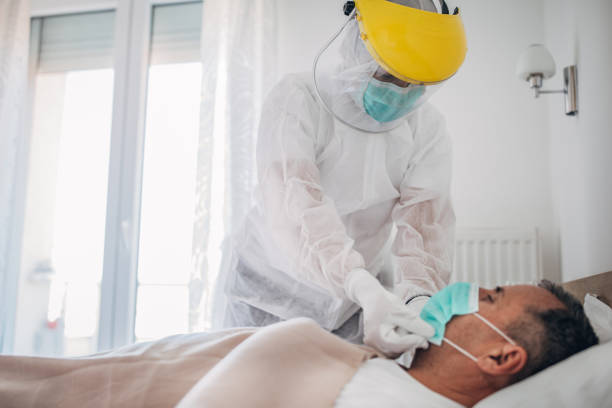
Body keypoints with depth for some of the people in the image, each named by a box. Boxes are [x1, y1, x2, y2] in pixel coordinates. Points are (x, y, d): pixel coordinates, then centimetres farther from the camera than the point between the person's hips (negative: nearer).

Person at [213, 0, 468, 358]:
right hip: (271, 284, -2)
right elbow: (294, 205, -34)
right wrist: (366, 289, -48)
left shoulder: (429, 129, -7)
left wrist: (419, 295, -39)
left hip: (362, 294, 3)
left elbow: (425, 219, -17)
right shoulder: (296, 102, -19)